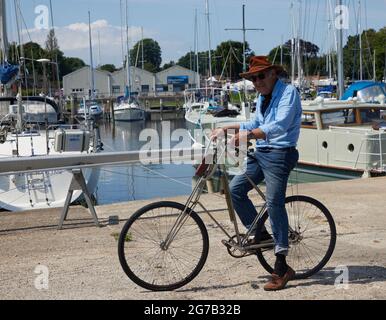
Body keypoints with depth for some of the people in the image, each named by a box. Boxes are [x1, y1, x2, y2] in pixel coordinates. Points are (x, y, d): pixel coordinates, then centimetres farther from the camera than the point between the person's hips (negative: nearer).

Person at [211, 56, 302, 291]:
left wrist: (249, 134, -36)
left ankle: (282, 268, -8)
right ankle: (260, 234, 16)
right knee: (235, 189, 1)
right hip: (261, 153, 9)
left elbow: (280, 126, -25)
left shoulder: (288, 93, -11)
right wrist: (226, 129, 18)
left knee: (275, 204, -12)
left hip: (280, 154, -9)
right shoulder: (262, 97, 18)